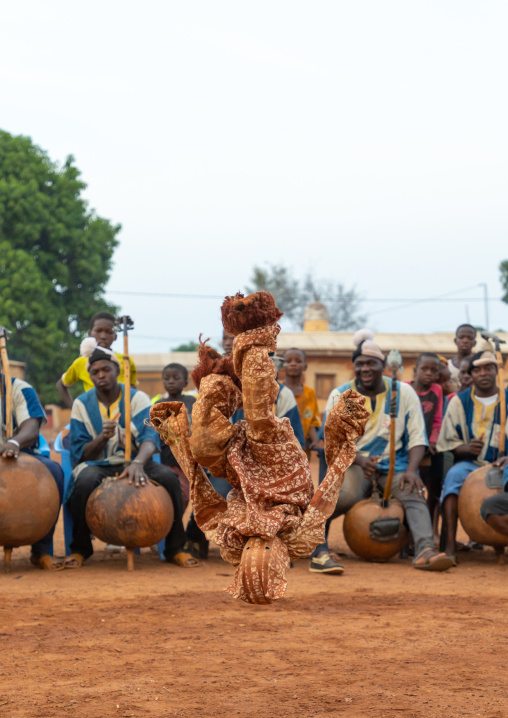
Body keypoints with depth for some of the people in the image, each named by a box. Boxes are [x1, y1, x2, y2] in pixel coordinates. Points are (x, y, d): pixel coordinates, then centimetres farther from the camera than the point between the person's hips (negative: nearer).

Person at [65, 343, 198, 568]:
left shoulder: (137, 398, -1)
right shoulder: (82, 404, 1)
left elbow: (150, 436, -18)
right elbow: (81, 454, -3)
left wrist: (138, 463, -41)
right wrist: (103, 437, -26)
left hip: (133, 462, 1)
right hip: (97, 465, -1)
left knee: (168, 476, -28)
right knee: (85, 481, -37)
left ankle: (175, 549, -13)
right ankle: (80, 549, -15)